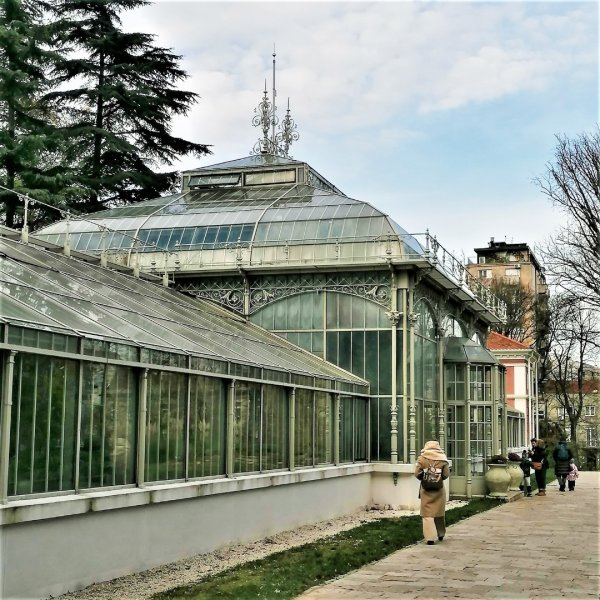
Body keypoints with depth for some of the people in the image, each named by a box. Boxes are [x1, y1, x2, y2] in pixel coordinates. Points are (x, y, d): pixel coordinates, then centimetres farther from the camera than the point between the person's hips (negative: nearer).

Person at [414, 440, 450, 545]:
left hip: (426, 490, -2)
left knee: (427, 514, 2)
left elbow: (417, 474, -9)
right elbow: (446, 474, -5)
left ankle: (430, 537, -8)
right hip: (439, 489, 2)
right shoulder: (442, 459, -5)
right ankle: (441, 534, 34)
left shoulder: (422, 458, -7)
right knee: (440, 512, 19)